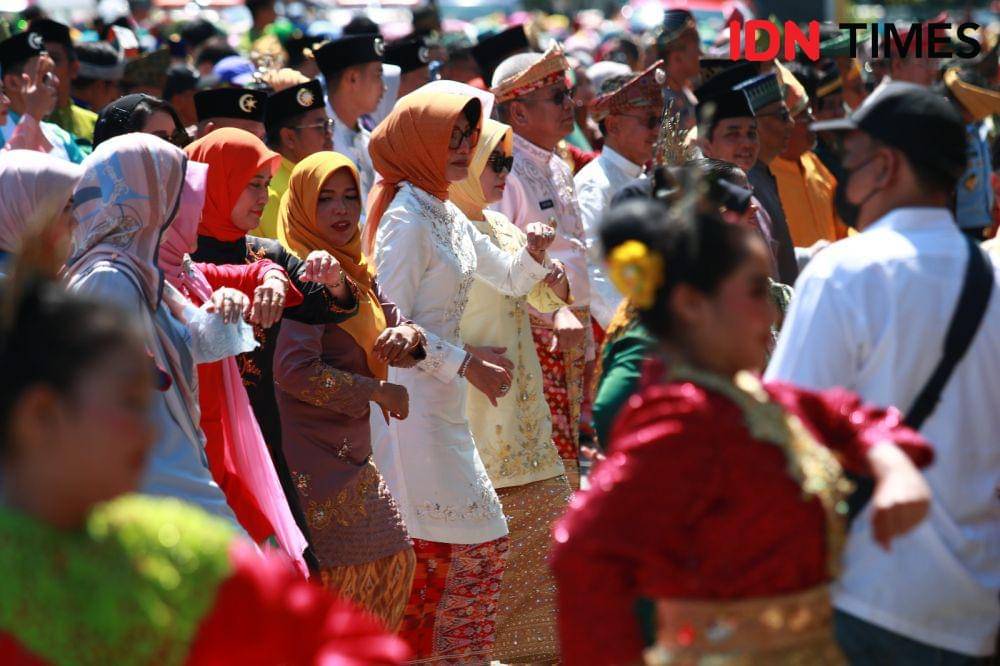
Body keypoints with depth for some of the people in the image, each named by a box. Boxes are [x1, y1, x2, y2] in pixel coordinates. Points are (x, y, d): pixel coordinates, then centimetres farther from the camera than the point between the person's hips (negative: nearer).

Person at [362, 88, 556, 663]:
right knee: (427, 551, -6)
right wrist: (467, 365, -16)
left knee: (483, 544, 11)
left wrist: (534, 254, 3)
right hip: (410, 399, -10)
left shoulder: (449, 216, 14)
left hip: (445, 400, 10)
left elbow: (509, 279, 25)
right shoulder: (407, 219, -13)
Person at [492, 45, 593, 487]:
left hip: (570, 339, 9)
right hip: (532, 339, -9)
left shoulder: (557, 169, 15)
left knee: (568, 455, 14)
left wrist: (586, 343, 19)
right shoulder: (504, 172, -16)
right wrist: (554, 312, -25)